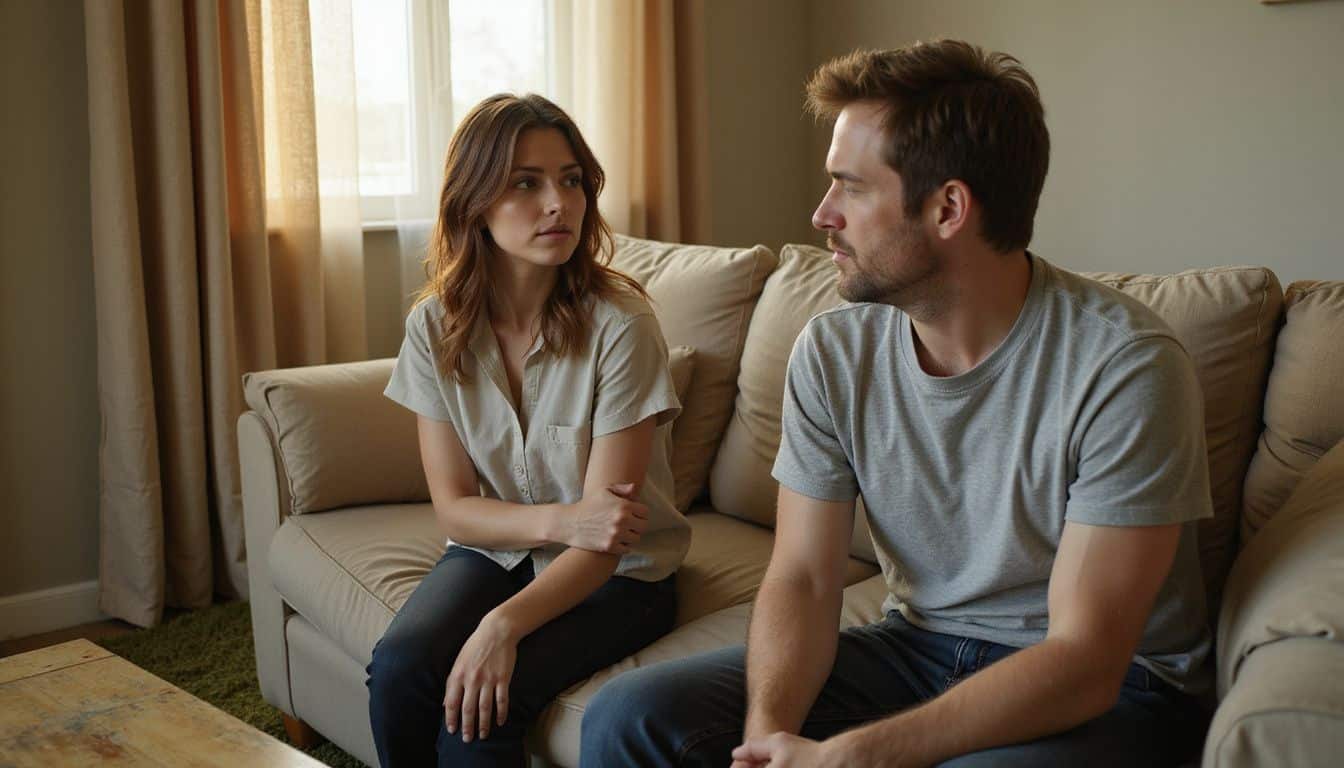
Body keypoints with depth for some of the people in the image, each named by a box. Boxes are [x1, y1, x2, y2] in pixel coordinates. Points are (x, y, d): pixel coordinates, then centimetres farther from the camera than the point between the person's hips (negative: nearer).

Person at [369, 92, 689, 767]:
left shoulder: (620, 326, -19)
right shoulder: (436, 326, -6)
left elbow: (604, 536, -19)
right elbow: (455, 509, -4)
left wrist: (504, 623, -35)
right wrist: (559, 519, -23)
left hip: (617, 575, -3)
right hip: (495, 550, 4)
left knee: (475, 707, -27)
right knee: (397, 667, -24)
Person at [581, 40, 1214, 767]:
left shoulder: (1126, 367, -21)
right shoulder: (833, 352, -5)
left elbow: (1084, 659, -23)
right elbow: (800, 577, -4)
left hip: (1109, 685, -4)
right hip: (915, 647, 5)